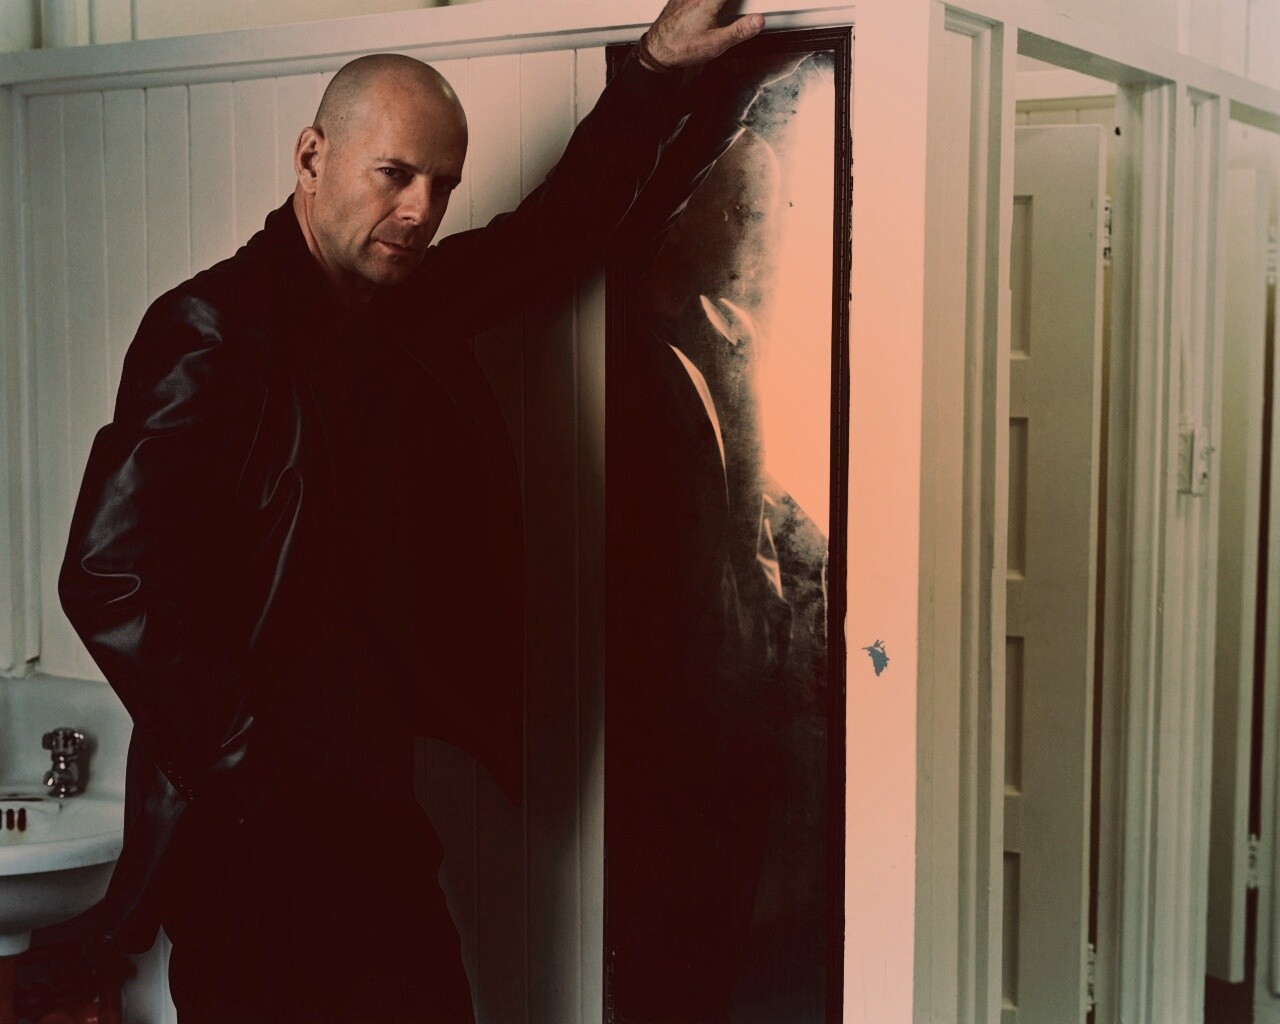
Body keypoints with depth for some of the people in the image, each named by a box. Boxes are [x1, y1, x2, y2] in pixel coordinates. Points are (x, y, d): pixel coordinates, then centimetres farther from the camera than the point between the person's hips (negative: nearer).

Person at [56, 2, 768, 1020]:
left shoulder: (411, 307, 8)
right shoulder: (216, 326, -15)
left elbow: (556, 226, 22)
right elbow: (108, 575, -22)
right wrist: (250, 775, -20)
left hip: (375, 812, 7)